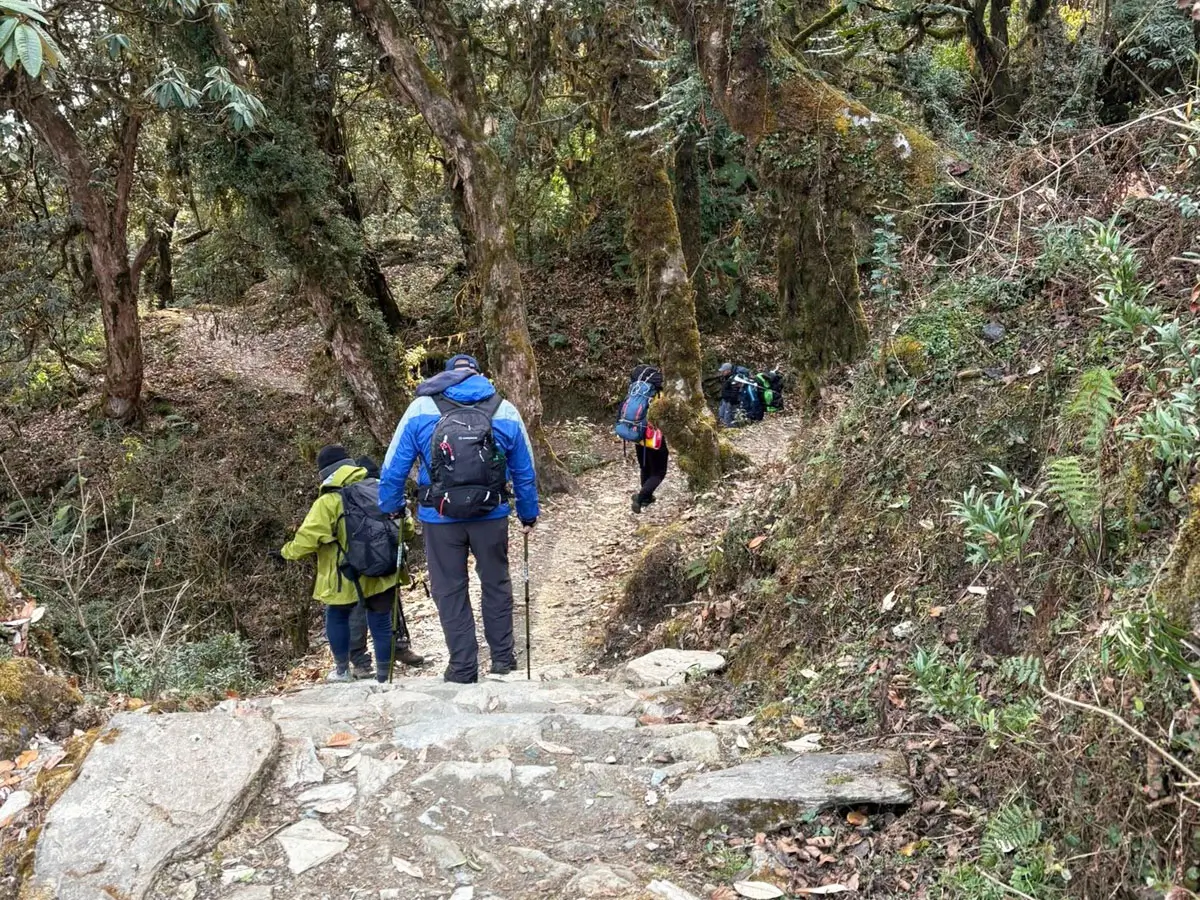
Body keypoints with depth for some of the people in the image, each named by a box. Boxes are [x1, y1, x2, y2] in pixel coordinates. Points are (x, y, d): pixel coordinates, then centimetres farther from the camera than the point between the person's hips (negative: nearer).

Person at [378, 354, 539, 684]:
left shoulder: (420, 408, 0)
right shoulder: (506, 411, 4)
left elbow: (394, 466, 1)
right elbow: (525, 472, 10)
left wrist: (390, 508, 14)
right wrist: (529, 515, 22)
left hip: (440, 518, -1)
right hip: (492, 516, 1)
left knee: (450, 591, 11)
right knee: (496, 583, 19)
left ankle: (463, 668, 16)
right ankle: (503, 657, 27)